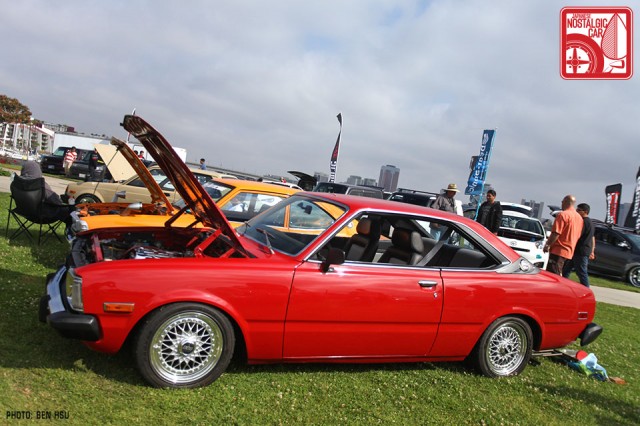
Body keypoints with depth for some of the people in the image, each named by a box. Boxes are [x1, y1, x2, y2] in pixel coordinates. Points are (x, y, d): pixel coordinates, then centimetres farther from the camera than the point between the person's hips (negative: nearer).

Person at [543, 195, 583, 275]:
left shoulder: (563, 214, -13)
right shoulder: (580, 218, 13)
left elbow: (555, 234, -18)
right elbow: (578, 236, 18)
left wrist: (547, 245, -8)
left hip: (558, 251, -9)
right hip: (569, 252, 9)